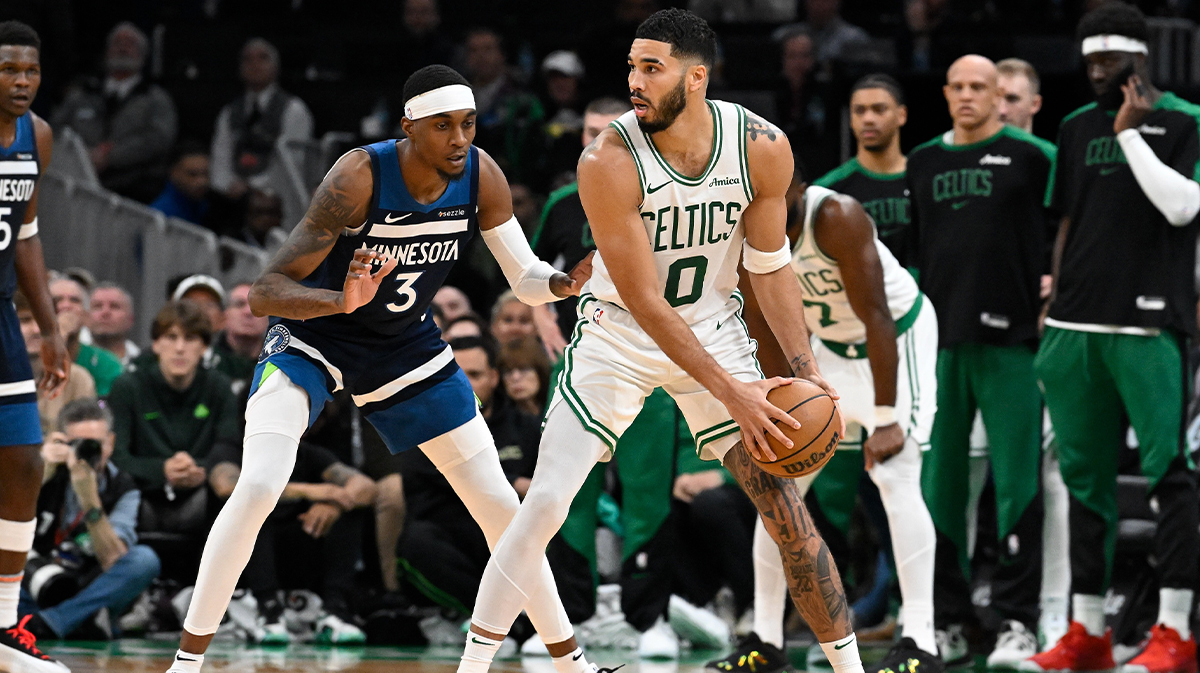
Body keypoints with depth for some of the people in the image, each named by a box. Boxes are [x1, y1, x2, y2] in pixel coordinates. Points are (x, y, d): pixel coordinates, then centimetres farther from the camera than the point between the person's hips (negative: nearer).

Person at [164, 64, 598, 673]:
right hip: (311, 340, -5)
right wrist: (342, 301, -51)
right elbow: (264, 293, -32)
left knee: (499, 505, 2)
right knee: (257, 488, -25)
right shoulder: (359, 177, -31)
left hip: (407, 349, 5)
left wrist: (567, 282, -28)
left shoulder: (480, 176, -16)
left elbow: (526, 277, -5)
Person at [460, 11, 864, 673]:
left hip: (713, 327, 2)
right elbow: (644, 301, -25)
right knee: (544, 503, -11)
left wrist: (805, 371, -12)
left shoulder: (763, 149, -17)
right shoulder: (609, 161, -26)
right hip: (618, 336, -2)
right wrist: (730, 393, -29)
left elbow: (769, 268, -2)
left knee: (785, 506, -3)